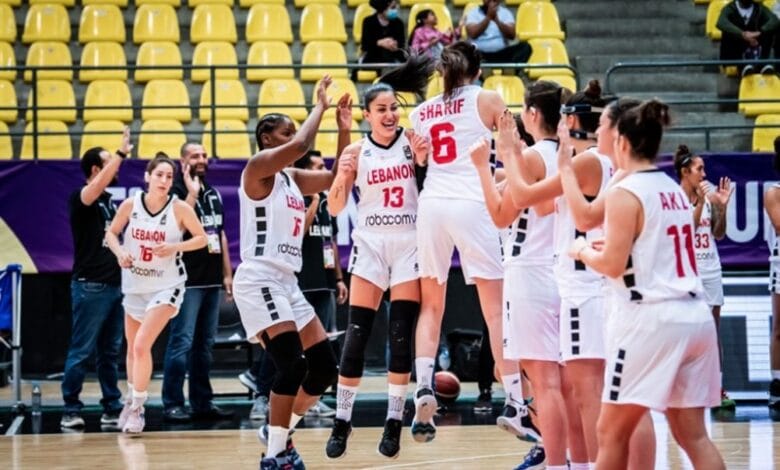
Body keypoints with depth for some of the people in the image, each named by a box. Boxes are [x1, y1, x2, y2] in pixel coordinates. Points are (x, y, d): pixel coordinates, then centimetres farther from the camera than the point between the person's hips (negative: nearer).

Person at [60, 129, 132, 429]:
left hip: (115, 283, 8)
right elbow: (97, 186, -30)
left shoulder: (110, 201, 15)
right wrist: (121, 154, -31)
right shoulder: (81, 199, -8)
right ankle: (71, 410, 0)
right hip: (91, 285, -8)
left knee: (110, 351, 10)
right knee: (81, 351, -5)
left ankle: (112, 408, 14)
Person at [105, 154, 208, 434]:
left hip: (166, 286, -4)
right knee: (132, 347, 15)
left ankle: (137, 408, -4)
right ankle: (132, 401, 35)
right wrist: (119, 253, -14)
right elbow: (111, 233, 6)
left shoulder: (180, 209, -14)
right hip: (134, 285, 4)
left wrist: (174, 247, -20)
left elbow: (202, 238, -4)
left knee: (142, 345, -16)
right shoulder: (130, 205, -7)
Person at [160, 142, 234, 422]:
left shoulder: (212, 193, 16)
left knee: (204, 345, 11)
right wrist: (191, 194, -21)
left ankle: (202, 403, 16)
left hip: (211, 280, 7)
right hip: (188, 281, -7)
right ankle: (173, 404, -7)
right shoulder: (177, 191, -6)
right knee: (182, 342, -9)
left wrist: (227, 273, 17)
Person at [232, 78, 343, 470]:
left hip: (287, 282, 9)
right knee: (292, 366, -19)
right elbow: (301, 146, -23)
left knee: (324, 366, 6)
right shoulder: (258, 166, -7)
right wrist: (320, 105, -11)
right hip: (260, 280, -9)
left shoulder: (291, 177, 17)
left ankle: (277, 430, 21)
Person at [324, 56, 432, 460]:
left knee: (402, 335, -2)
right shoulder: (356, 151, 1)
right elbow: (334, 208, 1)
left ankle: (394, 421, 6)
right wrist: (342, 177, -17)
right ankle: (342, 420, 4)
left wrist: (424, 159, -20)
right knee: (356, 334, -4)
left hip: (409, 244, 0)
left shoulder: (413, 141, -1)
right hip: (370, 243, 0)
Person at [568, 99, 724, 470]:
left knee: (612, 433, 2)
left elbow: (613, 265, -13)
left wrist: (583, 251, 6)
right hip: (695, 315, 8)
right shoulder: (674, 189, 15)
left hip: (650, 318, -8)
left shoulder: (625, 193, -9)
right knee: (692, 435, 7)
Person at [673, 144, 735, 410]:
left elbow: (719, 234, 11)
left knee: (713, 333, 6)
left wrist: (721, 206, -2)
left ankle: (718, 389, 8)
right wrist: (700, 202, -22)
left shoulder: (707, 195, 9)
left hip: (710, 271, 6)